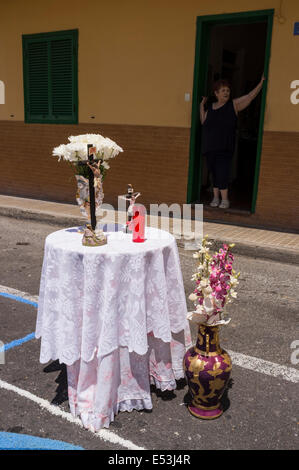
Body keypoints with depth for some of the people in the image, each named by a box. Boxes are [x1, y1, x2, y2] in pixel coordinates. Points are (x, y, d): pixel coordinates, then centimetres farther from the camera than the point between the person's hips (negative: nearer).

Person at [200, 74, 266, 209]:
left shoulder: (234, 105, 4)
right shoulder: (210, 108, 13)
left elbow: (250, 96, -1)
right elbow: (203, 122, 8)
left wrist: (261, 83, -7)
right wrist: (202, 106, 8)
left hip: (225, 148, -3)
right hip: (209, 147, 4)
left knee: (222, 173, -11)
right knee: (214, 173, 7)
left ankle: (225, 200, -3)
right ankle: (216, 198, 17)